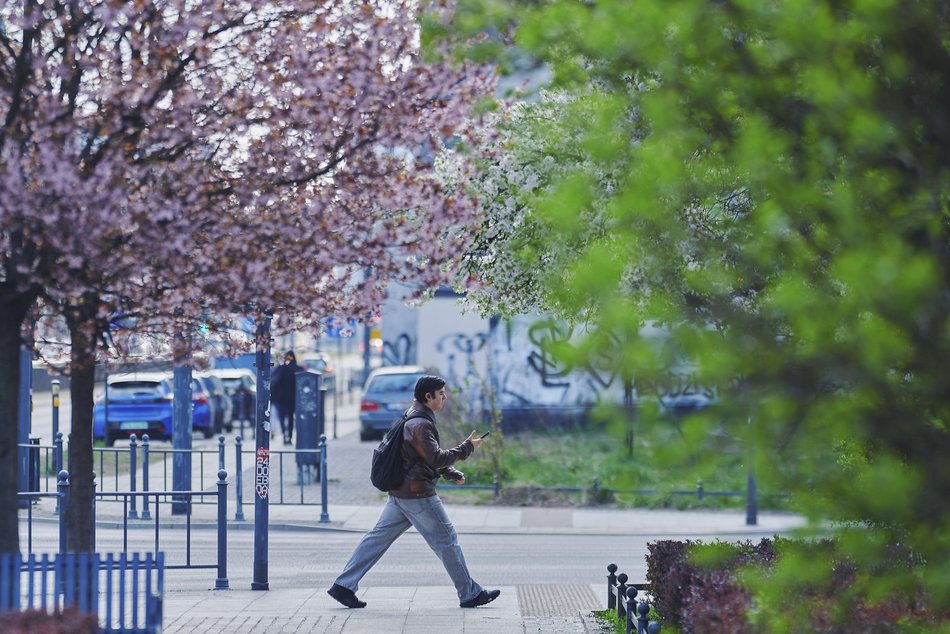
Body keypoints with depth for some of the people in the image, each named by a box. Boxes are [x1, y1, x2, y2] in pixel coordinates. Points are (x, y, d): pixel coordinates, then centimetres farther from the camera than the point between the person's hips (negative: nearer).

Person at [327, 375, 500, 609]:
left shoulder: (413, 418, 17)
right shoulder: (420, 424, -18)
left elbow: (431, 456, 25)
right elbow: (436, 458, -23)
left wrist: (453, 473, 12)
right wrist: (467, 448, -14)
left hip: (400, 493, 10)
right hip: (417, 494, -10)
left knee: (378, 537, 8)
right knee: (446, 539, 0)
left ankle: (344, 585, 6)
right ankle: (469, 594, 8)